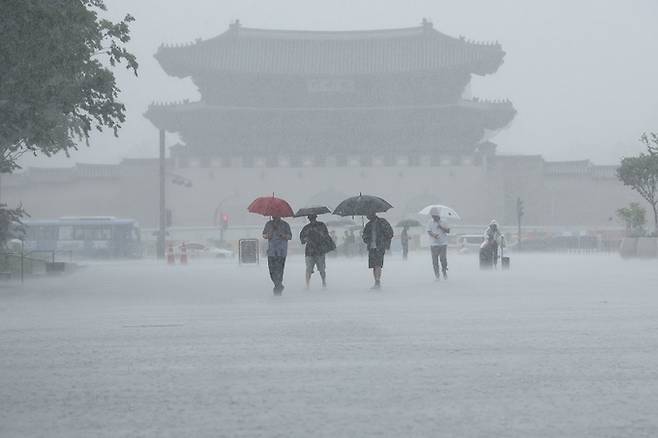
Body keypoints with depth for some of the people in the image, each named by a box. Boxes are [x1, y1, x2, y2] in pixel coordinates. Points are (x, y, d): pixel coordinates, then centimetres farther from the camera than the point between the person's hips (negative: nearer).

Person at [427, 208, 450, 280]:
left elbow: (448, 231, -1)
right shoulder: (430, 223, 6)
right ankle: (437, 275, 4)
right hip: (434, 244, 0)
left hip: (443, 244, 0)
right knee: (435, 260, -2)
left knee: (443, 259, -7)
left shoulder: (443, 223, 8)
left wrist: (441, 227, -17)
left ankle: (445, 273, 5)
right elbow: (429, 232, -6)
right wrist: (434, 235, -26)